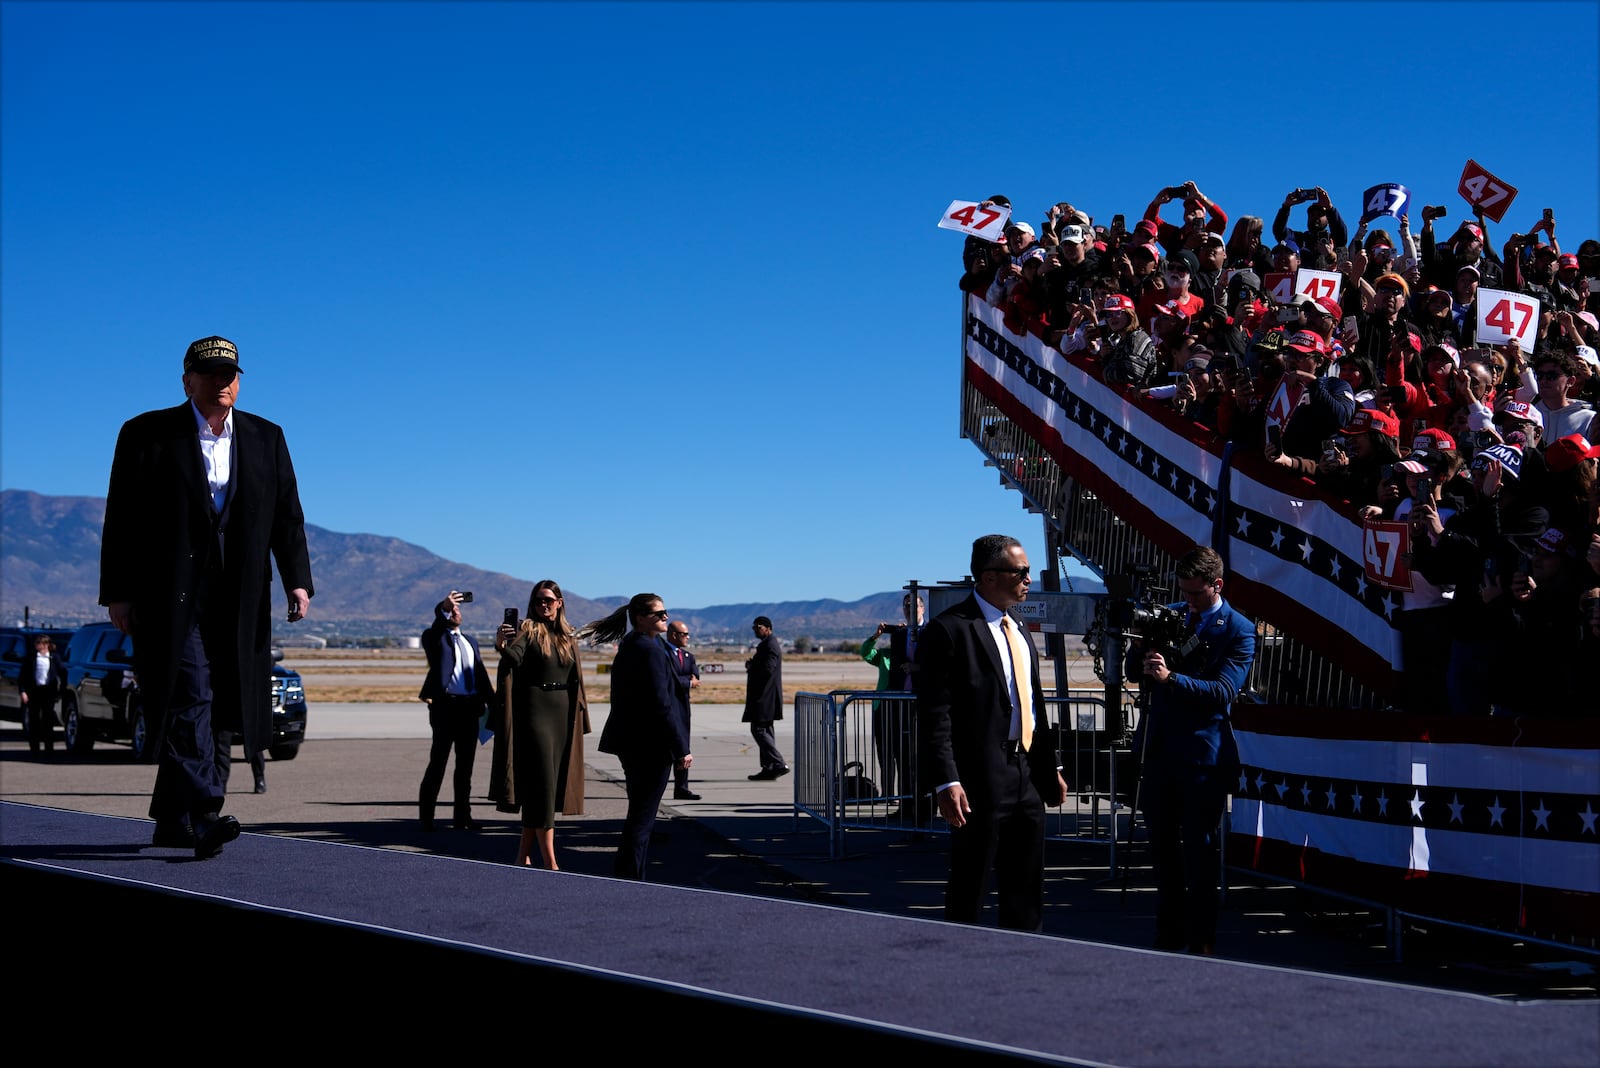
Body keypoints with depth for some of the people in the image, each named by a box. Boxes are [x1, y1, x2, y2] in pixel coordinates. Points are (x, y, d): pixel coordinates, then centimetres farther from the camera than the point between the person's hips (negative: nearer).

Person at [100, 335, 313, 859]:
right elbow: (121, 518, 0)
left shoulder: (266, 438, 13)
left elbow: (287, 516, 9)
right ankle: (203, 815, -21)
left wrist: (297, 580, -4)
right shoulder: (146, 434, 3)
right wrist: (117, 592, -6)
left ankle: (171, 822, 16)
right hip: (171, 597, -4)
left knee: (200, 710, 6)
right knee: (190, 698, -15)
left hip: (238, 601, 4)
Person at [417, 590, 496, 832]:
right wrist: (444, 608, -37)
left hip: (470, 708, 6)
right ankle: (426, 817, 1)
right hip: (445, 706, -6)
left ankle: (462, 816, 14)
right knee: (438, 763, -4)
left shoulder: (471, 641, 21)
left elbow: (481, 674, 19)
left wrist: (492, 703, 11)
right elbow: (434, 631, -21)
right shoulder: (434, 637, 4)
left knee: (465, 765, 8)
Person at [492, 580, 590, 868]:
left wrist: (579, 717, 12)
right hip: (535, 712, -6)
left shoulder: (569, 635, 13)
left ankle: (524, 855, 17)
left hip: (563, 714, 6)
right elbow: (514, 657, -23)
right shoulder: (528, 629, -4)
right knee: (542, 781, -8)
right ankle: (549, 862, -9)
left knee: (553, 783, 8)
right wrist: (501, 645, -44)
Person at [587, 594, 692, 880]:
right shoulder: (651, 651, -18)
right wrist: (681, 749, -17)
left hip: (630, 743, 10)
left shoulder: (629, 647, 13)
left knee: (640, 814, 17)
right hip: (651, 745, -10)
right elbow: (662, 704, -21)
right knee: (642, 816, -4)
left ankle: (630, 878, 23)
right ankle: (628, 877, -3)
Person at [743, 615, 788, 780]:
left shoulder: (770, 645, -15)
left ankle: (779, 764, -13)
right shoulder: (767, 644, 19)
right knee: (765, 730, 11)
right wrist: (752, 665, 3)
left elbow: (767, 669, -26)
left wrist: (750, 666, -10)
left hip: (765, 697, -11)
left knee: (758, 730, -11)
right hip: (764, 697, 11)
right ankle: (769, 768, 13)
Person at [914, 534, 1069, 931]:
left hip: (1029, 777, 8)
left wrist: (1050, 768, 19)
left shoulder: (1019, 632, 16)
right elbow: (934, 715, -16)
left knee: (1027, 891, 13)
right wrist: (946, 782, -22)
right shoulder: (949, 630, -11)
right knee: (969, 889, 1)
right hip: (981, 780, -8)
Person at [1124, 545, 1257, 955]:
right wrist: (1141, 646, -12)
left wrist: (1171, 678, -31)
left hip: (1202, 755, -5)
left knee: (1200, 853, 1)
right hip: (1158, 747, 6)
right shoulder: (1168, 615, 8)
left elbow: (1224, 691, -18)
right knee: (1162, 847, 13)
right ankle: (1168, 935, 24)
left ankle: (1200, 943, 8)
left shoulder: (1238, 630, -7)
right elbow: (1134, 672, 10)